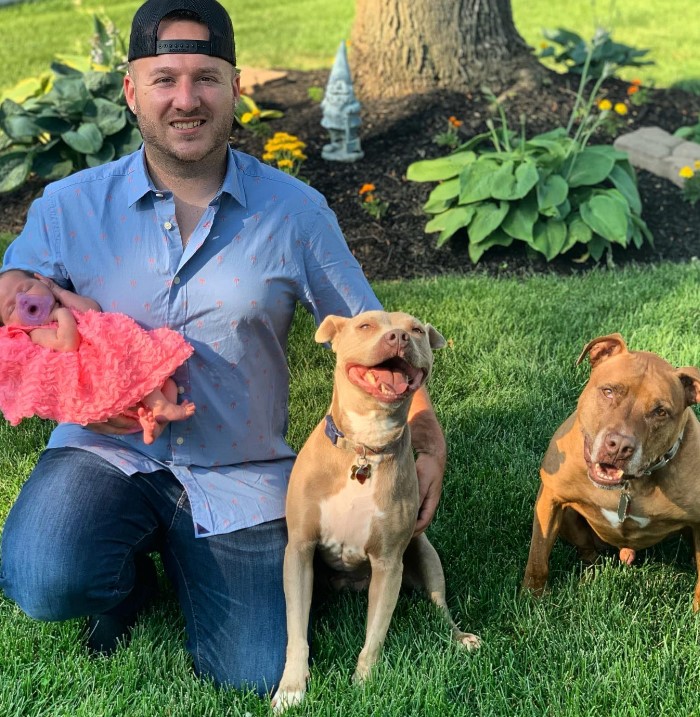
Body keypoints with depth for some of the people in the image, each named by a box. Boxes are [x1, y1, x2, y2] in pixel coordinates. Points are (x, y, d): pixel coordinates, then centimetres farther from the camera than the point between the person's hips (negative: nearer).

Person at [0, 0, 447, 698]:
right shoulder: (69, 207, -3)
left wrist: (429, 444, -7)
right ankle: (128, 573, 9)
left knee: (255, 675, -7)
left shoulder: (294, 211, -3)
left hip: (241, 470, 1)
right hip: (107, 452, 0)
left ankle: (185, 550, 24)